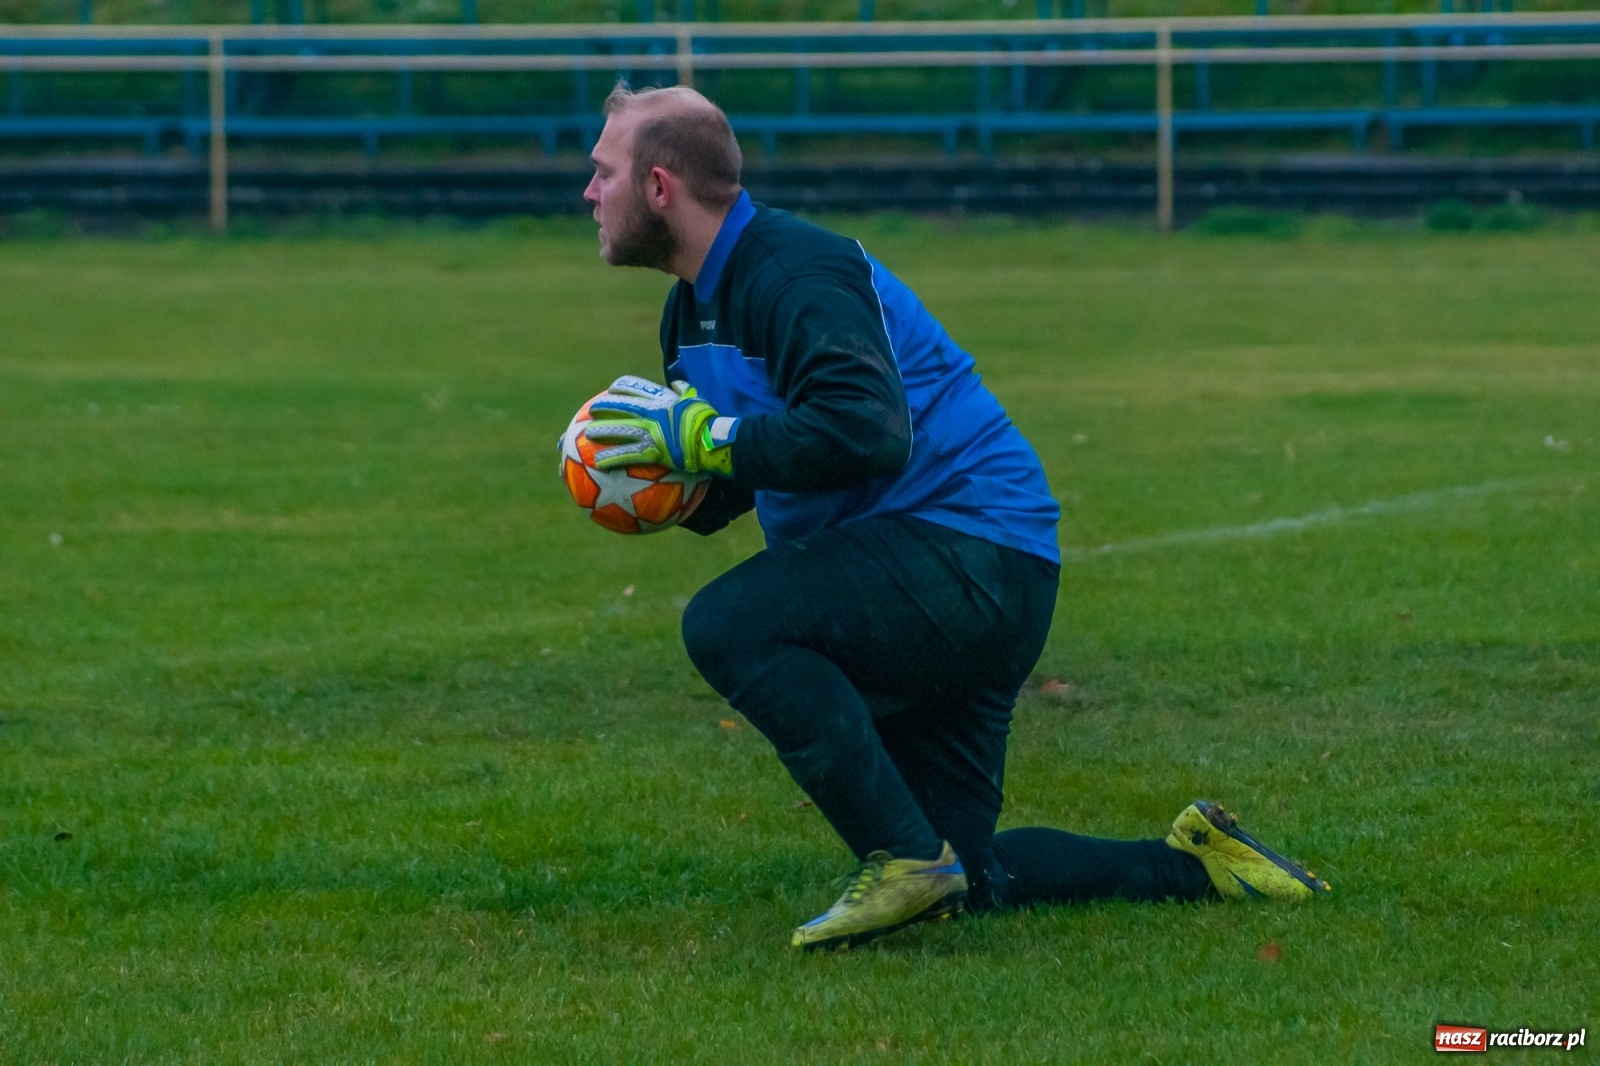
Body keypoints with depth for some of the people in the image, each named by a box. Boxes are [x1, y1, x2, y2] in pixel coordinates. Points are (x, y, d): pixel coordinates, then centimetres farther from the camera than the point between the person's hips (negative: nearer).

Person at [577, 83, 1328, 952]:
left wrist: (707, 437, -24)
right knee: (956, 880, 8)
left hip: (976, 549, -10)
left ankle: (905, 858, -25)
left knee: (729, 623, -29)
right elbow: (723, 498, 20)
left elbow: (867, 432, -32)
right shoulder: (695, 310, 13)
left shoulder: (794, 276, -17)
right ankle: (1188, 861, 19)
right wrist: (653, 477, -2)